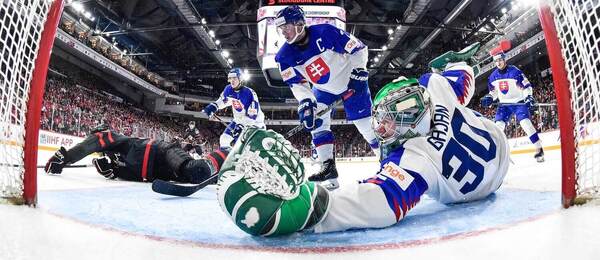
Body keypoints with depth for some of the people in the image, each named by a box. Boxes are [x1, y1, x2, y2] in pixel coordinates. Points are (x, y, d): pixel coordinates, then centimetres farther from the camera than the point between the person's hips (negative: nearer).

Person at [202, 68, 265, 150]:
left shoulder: (249, 93, -27)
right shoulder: (229, 89, -9)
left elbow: (253, 115, -30)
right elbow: (222, 101, 10)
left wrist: (241, 126, -37)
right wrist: (212, 106, -8)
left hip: (254, 122, -6)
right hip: (238, 121, 6)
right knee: (224, 139, -3)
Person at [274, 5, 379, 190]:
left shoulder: (325, 32, -28)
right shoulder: (285, 56, -14)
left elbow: (359, 48, -16)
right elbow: (297, 83, -7)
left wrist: (359, 71, -21)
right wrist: (305, 101, -21)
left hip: (351, 82, -4)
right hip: (323, 89, 5)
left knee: (366, 123, -6)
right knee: (316, 123, -8)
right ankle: (329, 170, -1)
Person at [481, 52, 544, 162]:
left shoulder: (515, 72, -14)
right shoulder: (493, 76, 1)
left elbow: (527, 85, -10)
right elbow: (493, 92, 12)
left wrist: (529, 97, -23)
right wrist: (489, 98, -7)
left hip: (519, 102, -4)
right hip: (504, 104, 4)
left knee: (525, 123, -19)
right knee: (498, 125, -7)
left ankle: (539, 149, -10)